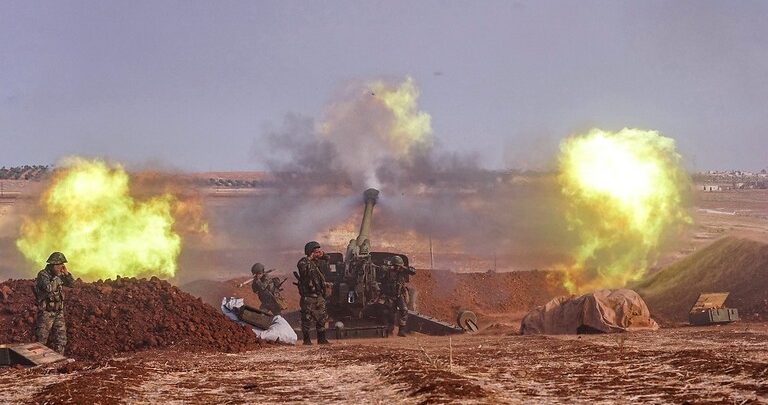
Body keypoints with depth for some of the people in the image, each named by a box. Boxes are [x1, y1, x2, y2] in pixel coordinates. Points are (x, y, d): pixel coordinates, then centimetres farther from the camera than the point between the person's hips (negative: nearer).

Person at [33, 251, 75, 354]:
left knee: (61, 341, 5)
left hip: (58, 312, 7)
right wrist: (57, 276, -21)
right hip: (46, 313, -7)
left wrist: (66, 273, -5)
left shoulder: (58, 275, 6)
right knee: (41, 341, 2)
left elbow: (72, 284, 8)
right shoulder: (43, 275, -16)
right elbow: (49, 288, -32)